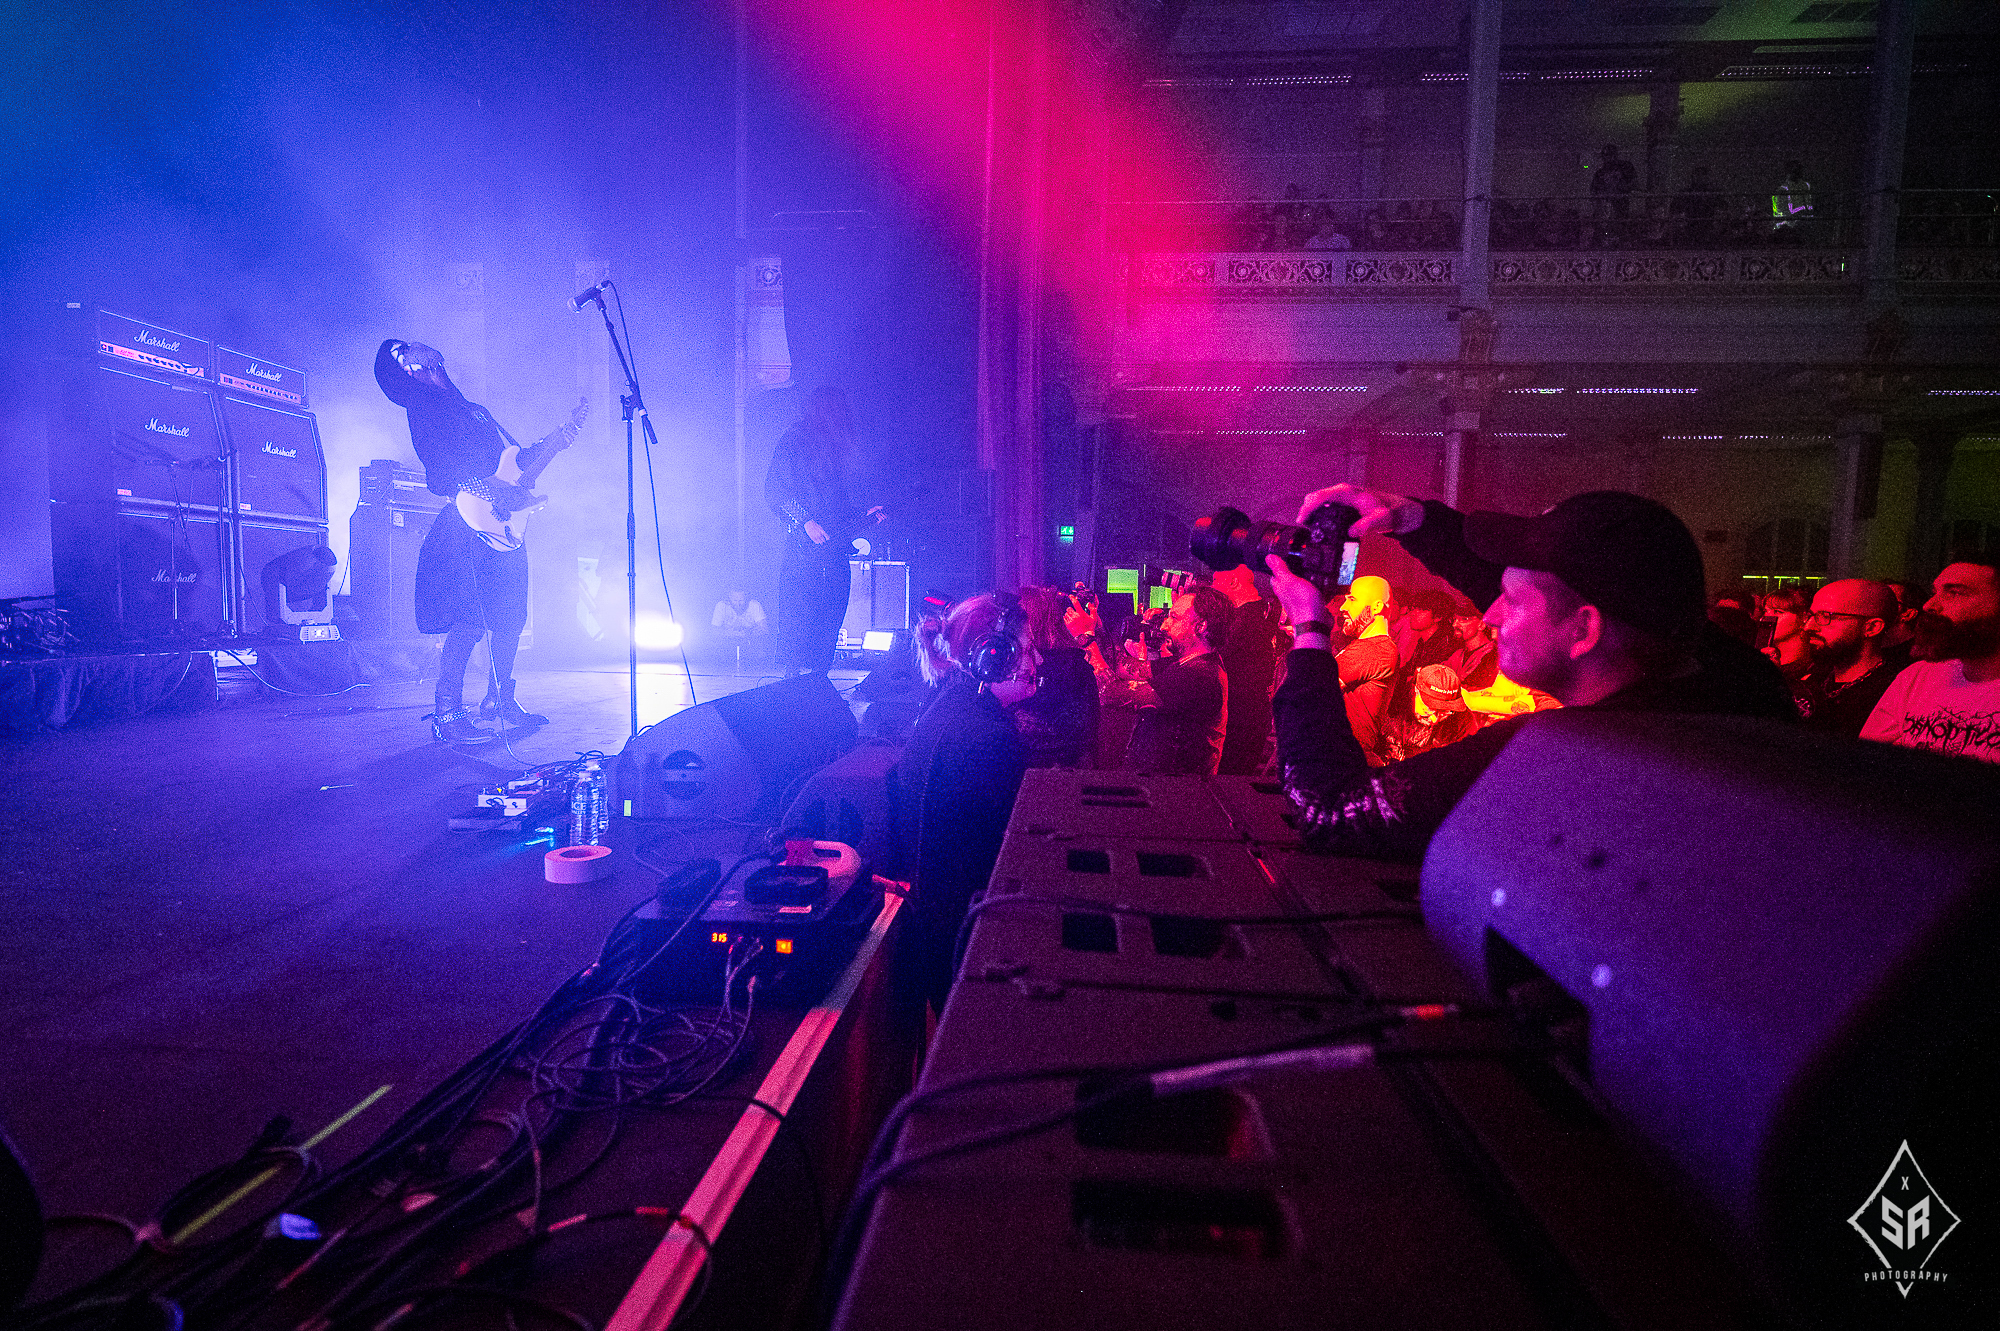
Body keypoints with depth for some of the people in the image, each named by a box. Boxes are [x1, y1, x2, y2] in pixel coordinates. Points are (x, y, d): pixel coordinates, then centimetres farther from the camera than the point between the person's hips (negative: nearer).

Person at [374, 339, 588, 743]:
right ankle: (447, 714, -8)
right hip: (468, 528, -8)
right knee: (470, 621, -14)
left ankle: (499, 701, 23)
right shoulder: (422, 411, 2)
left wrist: (556, 440, 15)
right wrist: (494, 492, -25)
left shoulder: (476, 410, 27)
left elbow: (518, 460, 26)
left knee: (511, 619, 9)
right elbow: (441, 472, -13)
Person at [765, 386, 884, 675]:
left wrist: (863, 518, 17)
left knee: (830, 621, 3)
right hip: (803, 546, -7)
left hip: (835, 548, 7)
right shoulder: (794, 443, 1)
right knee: (799, 616, -9)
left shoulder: (836, 448, 24)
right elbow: (774, 491, -7)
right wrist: (806, 521, -15)